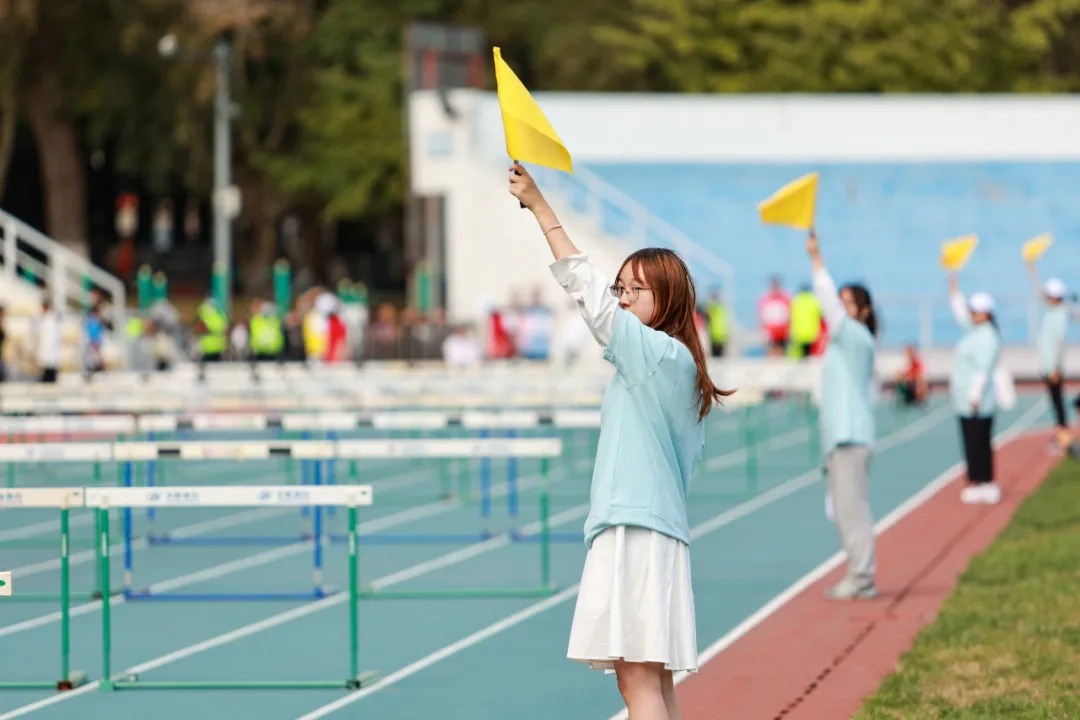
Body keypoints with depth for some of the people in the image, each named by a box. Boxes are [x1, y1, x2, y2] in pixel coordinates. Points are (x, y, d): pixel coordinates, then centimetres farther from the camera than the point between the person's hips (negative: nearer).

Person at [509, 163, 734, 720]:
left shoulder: (658, 351, -9)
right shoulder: (677, 365, 18)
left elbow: (587, 289, -13)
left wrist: (540, 207, -10)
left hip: (638, 535, -10)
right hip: (654, 530, 10)